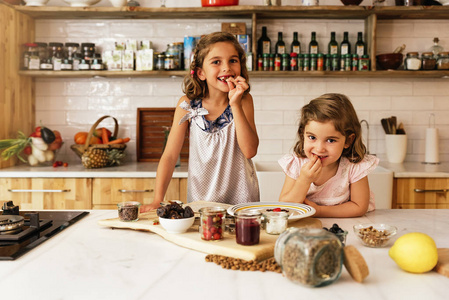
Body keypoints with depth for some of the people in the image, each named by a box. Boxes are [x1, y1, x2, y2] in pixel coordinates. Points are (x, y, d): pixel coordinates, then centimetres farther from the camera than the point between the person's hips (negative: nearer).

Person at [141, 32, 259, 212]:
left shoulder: (244, 100, -2)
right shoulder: (187, 105, -3)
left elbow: (250, 150, -12)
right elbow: (170, 156, -2)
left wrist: (235, 104, -18)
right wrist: (157, 200, -10)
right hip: (200, 201, 1)